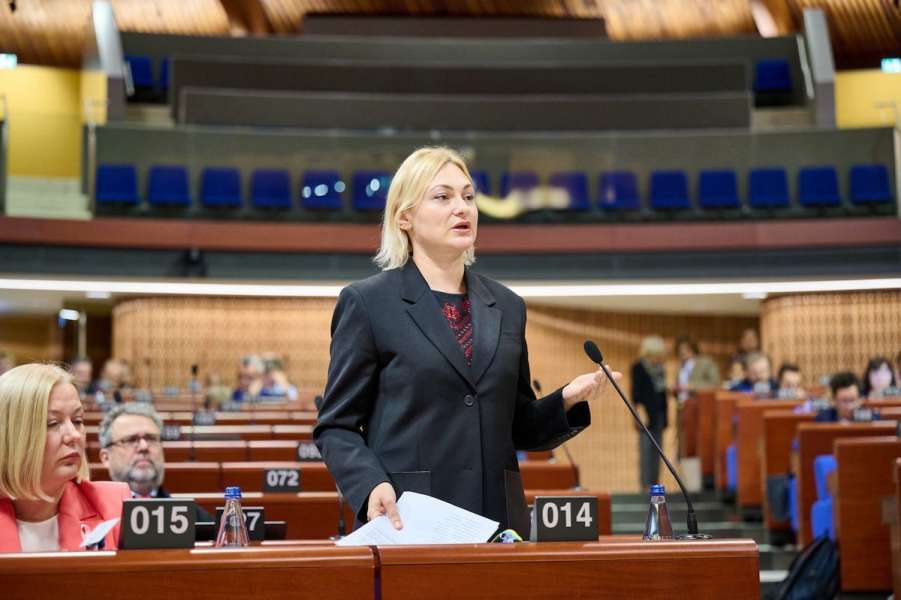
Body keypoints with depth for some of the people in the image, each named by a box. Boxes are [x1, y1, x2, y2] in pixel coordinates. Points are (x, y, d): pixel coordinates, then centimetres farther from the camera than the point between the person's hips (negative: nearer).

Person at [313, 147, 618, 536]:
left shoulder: (507, 307, 13)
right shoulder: (366, 302, 0)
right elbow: (336, 427, 0)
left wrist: (566, 400, 0)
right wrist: (372, 485, -18)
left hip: (498, 519, 4)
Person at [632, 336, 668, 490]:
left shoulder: (659, 368, 12)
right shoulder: (638, 368, -7)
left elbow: (662, 393, 16)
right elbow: (636, 393, -10)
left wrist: (664, 417, 13)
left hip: (658, 414, 7)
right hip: (646, 414, -7)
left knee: (657, 449, 8)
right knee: (646, 449, -7)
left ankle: (655, 482, 12)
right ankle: (646, 484, -7)